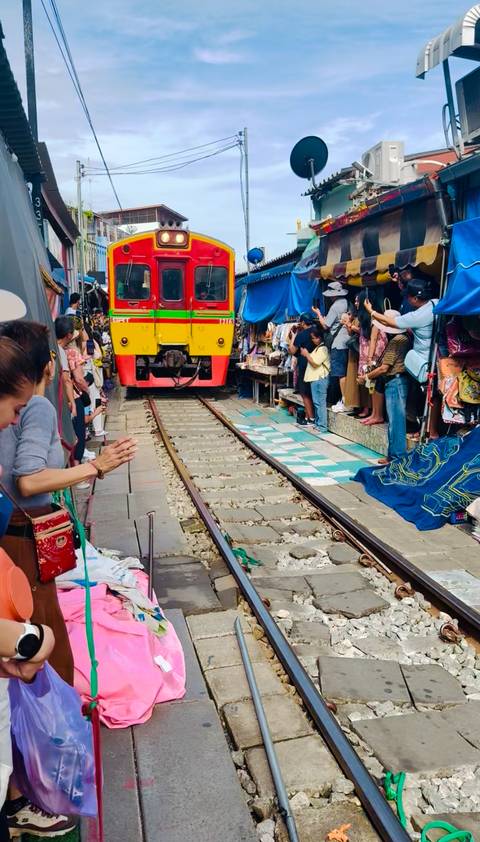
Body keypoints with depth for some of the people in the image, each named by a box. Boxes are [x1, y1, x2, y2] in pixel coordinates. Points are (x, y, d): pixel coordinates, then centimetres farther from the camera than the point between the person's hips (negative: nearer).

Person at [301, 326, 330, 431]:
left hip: (319, 379, -10)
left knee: (320, 403, -9)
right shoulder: (318, 348, 17)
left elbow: (315, 363, -17)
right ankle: (317, 423, 21)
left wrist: (307, 354, -5)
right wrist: (306, 354, 8)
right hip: (316, 378, 10)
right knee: (317, 402, 14)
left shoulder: (323, 348, -13)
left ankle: (322, 426, -7)